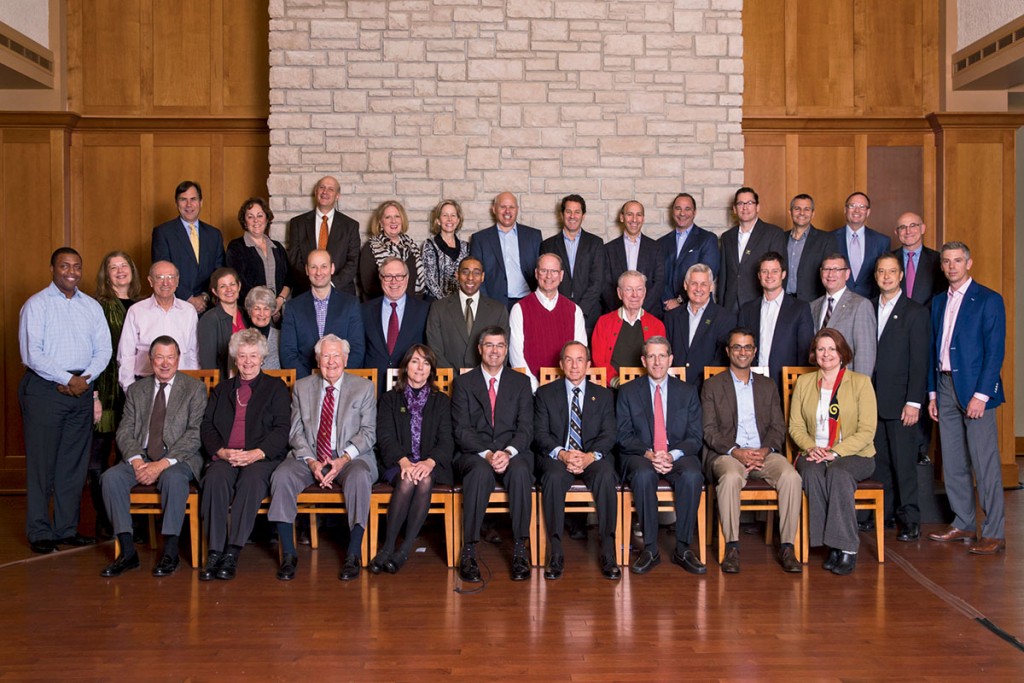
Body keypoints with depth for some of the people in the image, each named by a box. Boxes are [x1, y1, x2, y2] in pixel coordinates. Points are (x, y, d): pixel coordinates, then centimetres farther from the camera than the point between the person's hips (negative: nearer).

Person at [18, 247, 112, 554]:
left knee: (74, 462, 7)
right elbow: (31, 353, -11)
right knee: (41, 462, -2)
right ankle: (40, 532, 5)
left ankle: (67, 529, 16)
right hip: (45, 388, -5)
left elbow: (103, 349, 8)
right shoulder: (36, 305, -2)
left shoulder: (92, 306, 13)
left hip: (81, 389, 5)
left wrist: (85, 379, -8)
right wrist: (67, 379, -15)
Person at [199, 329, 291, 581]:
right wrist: (221, 451, -7)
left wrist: (256, 453, -14)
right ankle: (215, 552, -31)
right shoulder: (222, 389, 25)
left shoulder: (275, 388, 14)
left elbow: (281, 430, 2)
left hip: (261, 458, -2)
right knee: (215, 478, -31)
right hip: (224, 458, 2)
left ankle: (232, 553, -35)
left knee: (251, 480, -35)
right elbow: (206, 426, 14)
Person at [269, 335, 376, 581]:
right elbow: (296, 432, 5)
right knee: (282, 476, -27)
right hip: (309, 457, 2)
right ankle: (288, 555, -19)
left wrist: (344, 459, -17)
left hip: (350, 458, -2)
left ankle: (353, 555, -28)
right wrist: (312, 462, -13)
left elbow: (368, 432, -1)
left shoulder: (363, 387, 5)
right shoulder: (302, 387, 11)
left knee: (359, 477, -35)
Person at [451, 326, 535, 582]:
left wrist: (508, 452, -16)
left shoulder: (520, 382, 13)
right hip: (473, 453, -1)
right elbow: (461, 429, -1)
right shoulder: (464, 382, 10)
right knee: (480, 472, -36)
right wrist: (487, 454, -17)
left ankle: (520, 550, -28)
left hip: (512, 452, 1)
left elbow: (525, 428, 4)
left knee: (520, 471, -34)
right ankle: (469, 552, -31)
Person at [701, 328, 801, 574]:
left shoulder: (768, 386, 20)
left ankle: (787, 547, -20)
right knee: (730, 477, -36)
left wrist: (765, 450, -9)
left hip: (764, 453, 3)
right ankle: (732, 547, -27)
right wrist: (736, 452, -16)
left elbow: (778, 427, 12)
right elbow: (709, 431, 0)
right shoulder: (712, 386, 9)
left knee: (791, 476, -27)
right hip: (727, 453, -3)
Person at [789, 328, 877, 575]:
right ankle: (832, 546, -28)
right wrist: (811, 447, -11)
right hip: (814, 454, 2)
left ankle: (847, 548, -30)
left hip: (853, 454, -2)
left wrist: (835, 452, -17)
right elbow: (795, 426, 10)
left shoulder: (861, 382, 3)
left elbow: (867, 431, -5)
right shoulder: (804, 382, 14)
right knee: (812, 473, -33)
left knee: (837, 473, -35)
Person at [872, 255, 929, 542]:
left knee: (904, 461, -2)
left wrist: (913, 401, -13)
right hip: (872, 398, 5)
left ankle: (910, 519, 7)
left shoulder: (915, 312, -2)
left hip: (900, 400, -4)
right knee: (879, 460, 9)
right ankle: (884, 513, 19)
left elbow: (919, 360, -7)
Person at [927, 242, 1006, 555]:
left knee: (985, 463, -5)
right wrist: (932, 393, 12)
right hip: (945, 388, 6)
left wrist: (981, 394, -15)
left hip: (975, 388, -6)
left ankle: (994, 533, 1)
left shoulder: (988, 300, -4)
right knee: (953, 462, 10)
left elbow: (995, 350, -9)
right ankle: (963, 524, 20)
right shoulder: (938, 302, 15)